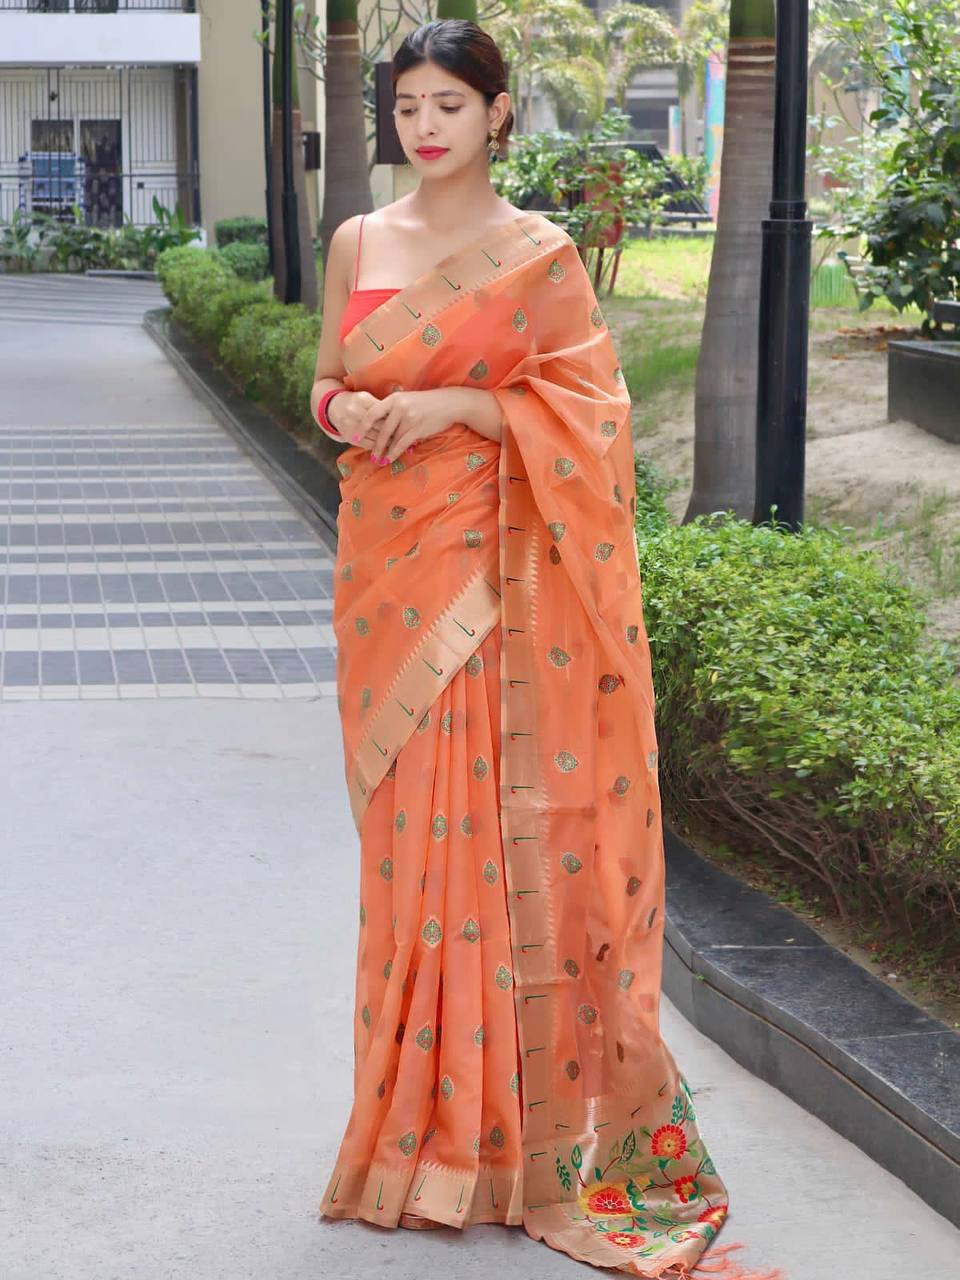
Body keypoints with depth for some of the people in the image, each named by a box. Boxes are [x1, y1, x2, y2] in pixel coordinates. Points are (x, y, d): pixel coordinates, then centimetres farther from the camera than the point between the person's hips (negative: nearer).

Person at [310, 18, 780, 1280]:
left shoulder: (540, 254, -2)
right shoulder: (357, 242, 11)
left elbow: (588, 406, -5)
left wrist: (452, 405, -15)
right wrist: (353, 412, -6)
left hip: (494, 568, -4)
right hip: (387, 561, 4)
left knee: (504, 819, -6)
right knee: (407, 821, 7)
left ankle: (519, 1117, 3)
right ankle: (424, 1106, 18)